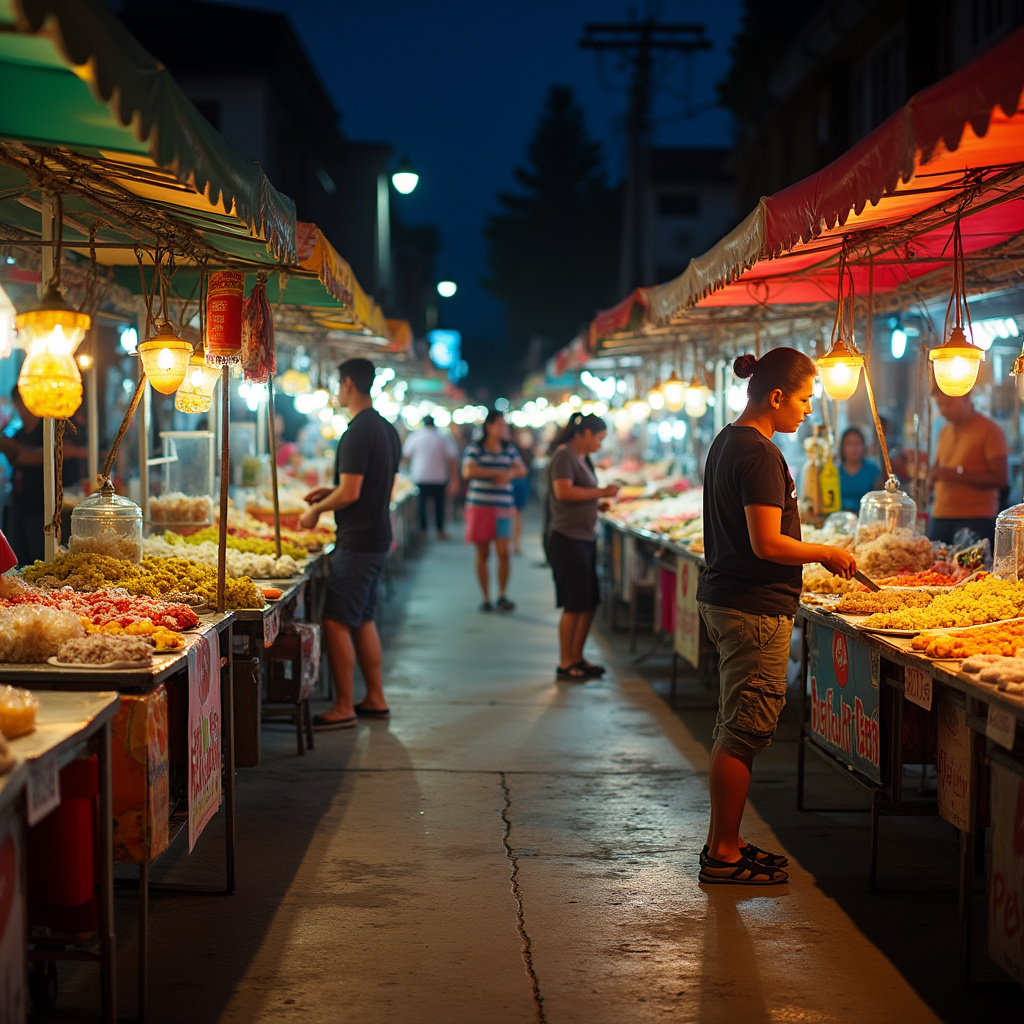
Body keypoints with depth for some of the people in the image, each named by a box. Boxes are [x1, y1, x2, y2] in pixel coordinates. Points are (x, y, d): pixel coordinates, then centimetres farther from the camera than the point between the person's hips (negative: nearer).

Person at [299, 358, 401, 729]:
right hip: (379, 537, 10)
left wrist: (315, 510, -5)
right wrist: (330, 492, 20)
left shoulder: (358, 432, -18)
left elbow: (350, 493, -21)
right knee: (363, 619, 17)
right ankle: (375, 698, 23)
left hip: (358, 542, -10)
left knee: (337, 622, -6)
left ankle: (343, 708, -3)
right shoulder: (387, 429, 13)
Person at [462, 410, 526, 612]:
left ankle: (502, 596, 3)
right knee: (483, 554, 2)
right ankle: (486, 598, 9)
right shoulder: (474, 448, -1)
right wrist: (497, 473, -12)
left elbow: (522, 470, 7)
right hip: (479, 506, -2)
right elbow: (468, 472, -15)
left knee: (503, 553, -8)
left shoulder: (509, 449, 12)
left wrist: (511, 474, -15)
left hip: (503, 507, 2)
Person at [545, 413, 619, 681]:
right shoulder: (564, 456, -12)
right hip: (567, 539, -10)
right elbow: (563, 491, -24)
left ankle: (577, 658, 21)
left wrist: (599, 502, 9)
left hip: (585, 538, 10)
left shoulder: (581, 458, 17)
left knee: (589, 603, 12)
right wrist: (601, 492, -18)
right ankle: (565, 664, 2)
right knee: (574, 605, -6)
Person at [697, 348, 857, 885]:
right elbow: (767, 544, -23)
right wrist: (827, 553, -9)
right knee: (742, 734, -4)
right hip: (754, 609, -10)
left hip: (724, 599, 10)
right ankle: (724, 855, 3)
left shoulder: (727, 442, 13)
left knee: (733, 730, 15)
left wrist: (816, 553, 18)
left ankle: (722, 844, 22)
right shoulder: (759, 455, -18)